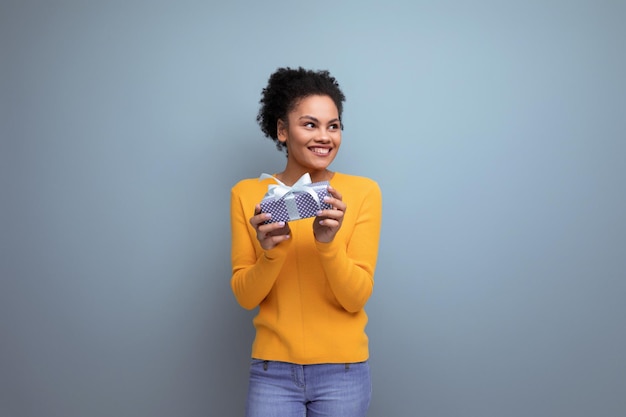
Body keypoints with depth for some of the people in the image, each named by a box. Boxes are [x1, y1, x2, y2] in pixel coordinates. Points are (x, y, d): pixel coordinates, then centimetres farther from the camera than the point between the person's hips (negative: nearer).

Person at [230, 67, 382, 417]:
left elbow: (356, 298, -9)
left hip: (342, 371, 0)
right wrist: (270, 251, -21)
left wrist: (328, 242, -25)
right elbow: (245, 297, -4)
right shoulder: (247, 194, -2)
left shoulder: (363, 191, -6)